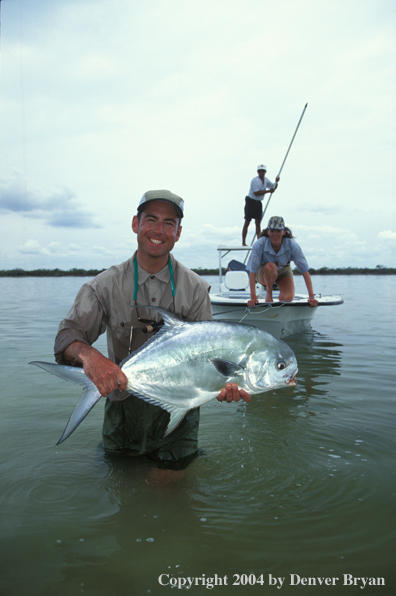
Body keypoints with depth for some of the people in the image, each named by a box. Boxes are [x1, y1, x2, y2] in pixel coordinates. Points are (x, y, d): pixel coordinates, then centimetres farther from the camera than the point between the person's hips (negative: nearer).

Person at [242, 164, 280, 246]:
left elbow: (274, 187, 18)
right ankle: (243, 242, -2)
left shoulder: (266, 180, 9)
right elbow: (256, 193, -23)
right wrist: (268, 191, -22)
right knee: (247, 222, -5)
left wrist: (276, 182, -3)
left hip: (258, 203, 7)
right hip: (251, 202, -7)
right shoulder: (255, 180, -14)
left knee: (258, 222, 5)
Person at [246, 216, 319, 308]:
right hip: (264, 274, -1)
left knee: (288, 298, -25)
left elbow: (305, 271, -25)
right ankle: (269, 291, -8)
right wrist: (253, 298, -38)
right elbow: (252, 272, -31)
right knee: (271, 266, -37)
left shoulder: (291, 245, -26)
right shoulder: (260, 244, -30)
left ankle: (281, 295, 14)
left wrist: (311, 297, -30)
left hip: (283, 272, 1)